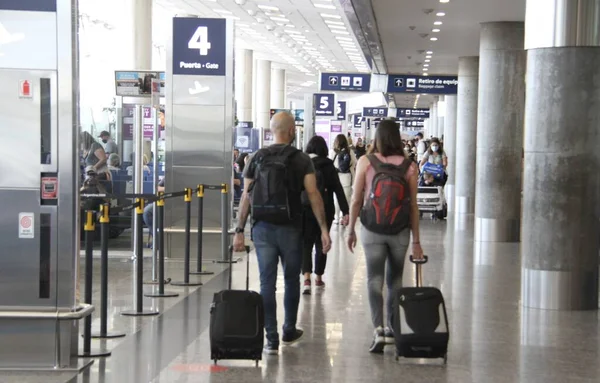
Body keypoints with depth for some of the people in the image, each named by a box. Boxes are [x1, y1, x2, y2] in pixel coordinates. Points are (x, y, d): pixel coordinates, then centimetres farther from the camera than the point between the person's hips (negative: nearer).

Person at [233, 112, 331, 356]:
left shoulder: (257, 159, 4)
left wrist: (239, 231, 5)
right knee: (291, 280, 16)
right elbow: (313, 195, -9)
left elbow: (246, 197, 2)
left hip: (262, 228, 1)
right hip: (290, 228, -1)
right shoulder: (302, 160, -2)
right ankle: (289, 331, 30)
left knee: (267, 283, 3)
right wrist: (324, 229, -8)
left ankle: (271, 339, 0)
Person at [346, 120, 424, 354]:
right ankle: (392, 329, 23)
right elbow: (413, 206, -1)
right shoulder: (409, 167, -3)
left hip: (372, 229, -1)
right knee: (395, 280, 16)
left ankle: (378, 329, -12)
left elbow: (356, 200, -4)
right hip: (400, 231, 1)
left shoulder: (365, 162, -5)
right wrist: (416, 241, 6)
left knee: (375, 280, 3)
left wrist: (351, 230, 8)